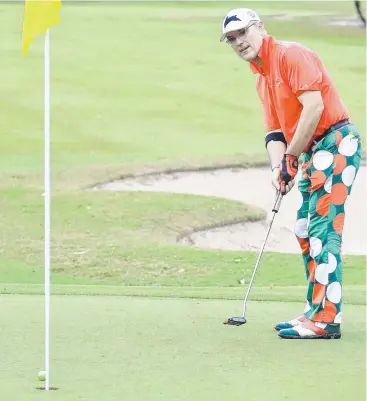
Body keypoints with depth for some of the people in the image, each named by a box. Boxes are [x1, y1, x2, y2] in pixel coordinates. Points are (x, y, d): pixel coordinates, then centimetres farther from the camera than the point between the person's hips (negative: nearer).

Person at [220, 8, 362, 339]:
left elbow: (314, 106, -20)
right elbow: (275, 131, 14)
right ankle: (315, 312, 19)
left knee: (323, 230, -14)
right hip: (312, 151, 10)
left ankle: (326, 320, -17)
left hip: (336, 141, -10)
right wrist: (278, 167, -5)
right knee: (305, 231, 12)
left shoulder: (290, 54, -11)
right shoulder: (262, 78, 18)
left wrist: (292, 156, -16)